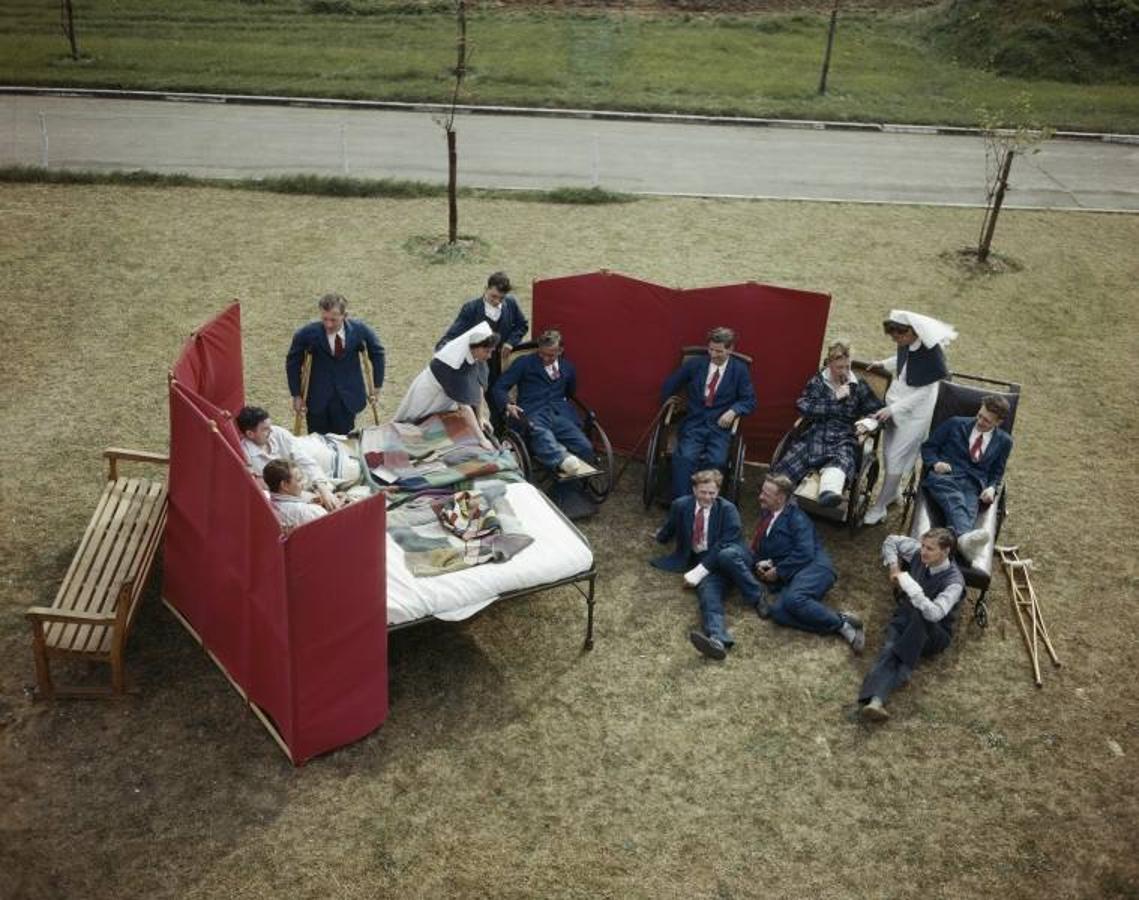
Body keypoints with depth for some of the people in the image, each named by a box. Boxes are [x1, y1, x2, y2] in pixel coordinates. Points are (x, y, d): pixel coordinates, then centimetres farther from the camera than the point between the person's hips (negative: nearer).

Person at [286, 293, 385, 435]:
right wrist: (296, 395, -1)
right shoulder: (308, 334, -15)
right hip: (318, 400, 0)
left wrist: (377, 386, 6)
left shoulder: (359, 330, -12)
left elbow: (377, 353, 5)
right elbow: (293, 362, 0)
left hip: (348, 398, 1)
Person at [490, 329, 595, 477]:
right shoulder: (524, 363, 13)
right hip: (534, 414, -5)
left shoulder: (567, 367, 24)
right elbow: (499, 387, 6)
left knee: (585, 448, -29)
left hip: (561, 414, 5)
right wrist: (507, 405, -13)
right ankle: (565, 459, -66)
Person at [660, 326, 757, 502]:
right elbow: (670, 385, 22)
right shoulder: (695, 364, 10)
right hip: (694, 423, 1)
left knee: (716, 461, -30)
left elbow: (749, 401, 7)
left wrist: (733, 411, -11)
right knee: (685, 457, -28)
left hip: (720, 425, -1)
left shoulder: (740, 370, 7)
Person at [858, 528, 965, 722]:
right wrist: (894, 567, 0)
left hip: (934, 634, -3)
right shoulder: (919, 553, -5)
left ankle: (901, 668, -30)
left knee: (918, 615, -39)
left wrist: (909, 584, -35)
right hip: (906, 618, 4)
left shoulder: (954, 581, -19)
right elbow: (892, 541, 14)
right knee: (890, 649, -30)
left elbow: (934, 613, -34)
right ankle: (876, 701, -52)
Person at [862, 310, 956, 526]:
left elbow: (924, 392, -22)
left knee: (896, 458, -1)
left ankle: (879, 508, 10)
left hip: (915, 412, -7)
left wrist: (893, 409, -23)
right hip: (895, 402, 7)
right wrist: (883, 364, 11)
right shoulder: (906, 344, -8)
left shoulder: (932, 353, -27)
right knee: (889, 452, 17)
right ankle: (894, 491, 41)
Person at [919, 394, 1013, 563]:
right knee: (955, 500, -40)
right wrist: (935, 463, -5)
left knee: (968, 510, -37)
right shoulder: (955, 424, 15)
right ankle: (965, 536, -71)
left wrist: (992, 488, 2)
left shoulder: (1003, 441, 19)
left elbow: (997, 473, 25)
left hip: (973, 485, 1)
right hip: (945, 476, -1)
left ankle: (964, 541, -70)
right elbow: (928, 446, 16)